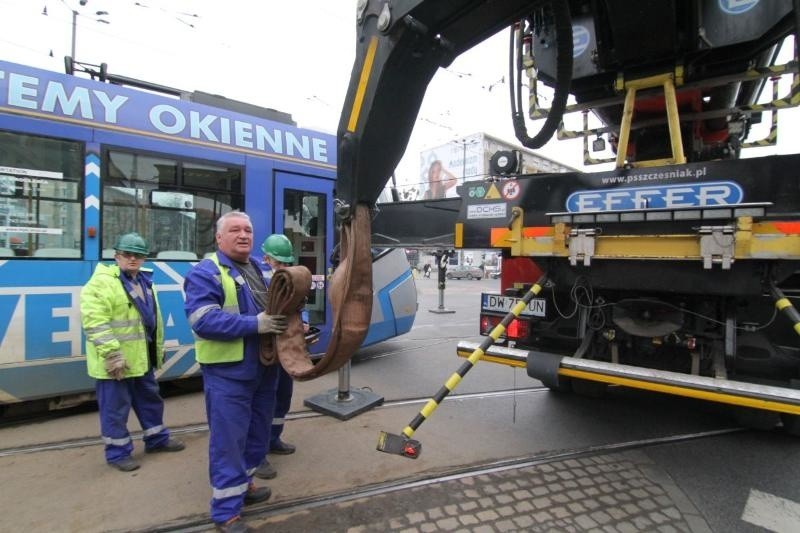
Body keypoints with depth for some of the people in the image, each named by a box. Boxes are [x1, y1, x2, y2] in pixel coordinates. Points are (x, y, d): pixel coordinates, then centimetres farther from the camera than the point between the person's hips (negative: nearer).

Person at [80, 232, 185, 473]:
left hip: (141, 358, 8)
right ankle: (118, 452, 22)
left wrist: (159, 349, 20)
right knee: (115, 408, 5)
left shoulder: (145, 282, 12)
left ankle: (157, 439, 35)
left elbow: (154, 319, 19)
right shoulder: (102, 282, -14)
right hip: (115, 361, -8)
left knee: (150, 398, 19)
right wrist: (112, 354, -24)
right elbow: (94, 322, -21)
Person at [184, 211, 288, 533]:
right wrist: (254, 324, -28)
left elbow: (274, 310, 19)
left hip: (263, 369, 8)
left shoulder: (258, 270, 12)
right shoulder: (205, 273, -12)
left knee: (257, 433, 20)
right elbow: (202, 320, -24)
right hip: (228, 374, -8)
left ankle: (244, 485, 41)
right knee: (229, 440, 3)